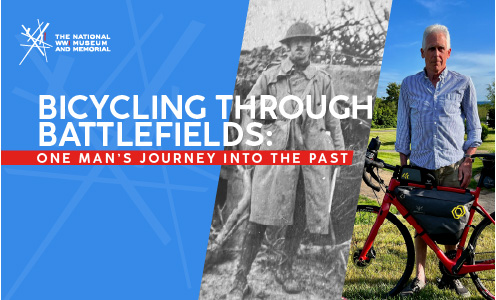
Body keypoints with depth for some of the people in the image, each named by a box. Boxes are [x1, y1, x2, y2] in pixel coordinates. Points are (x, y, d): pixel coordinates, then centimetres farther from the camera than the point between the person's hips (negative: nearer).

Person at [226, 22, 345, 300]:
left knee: (301, 214, 7)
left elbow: (332, 120, 11)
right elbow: (249, 107, 12)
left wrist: (340, 151, 4)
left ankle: (286, 270, 26)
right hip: (278, 150, -2)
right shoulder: (271, 76, 8)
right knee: (262, 216, -6)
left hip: (312, 150, 2)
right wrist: (278, 107, -1)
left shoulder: (323, 80, 11)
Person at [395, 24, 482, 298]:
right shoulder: (409, 85, 6)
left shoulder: (463, 84, 4)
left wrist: (467, 162, -4)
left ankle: (451, 275, 21)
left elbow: (474, 127, 7)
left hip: (453, 165, -1)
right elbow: (403, 128, 9)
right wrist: (402, 166, 6)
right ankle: (420, 277, 14)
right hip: (420, 165, 1)